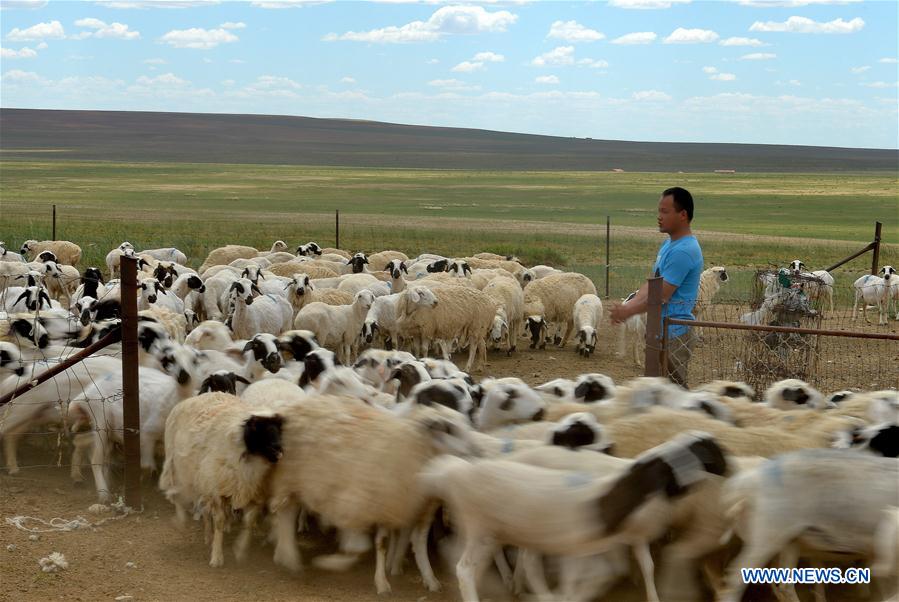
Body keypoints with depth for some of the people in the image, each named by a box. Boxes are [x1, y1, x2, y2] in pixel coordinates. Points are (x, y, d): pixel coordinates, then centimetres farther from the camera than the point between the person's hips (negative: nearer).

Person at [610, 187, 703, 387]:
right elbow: (650, 284, 13)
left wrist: (627, 312, -10)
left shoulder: (683, 251, -22)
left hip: (674, 335, -10)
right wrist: (627, 306, -2)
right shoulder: (669, 244, 11)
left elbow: (660, 296, -22)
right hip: (662, 331, 10)